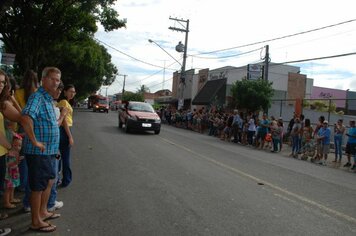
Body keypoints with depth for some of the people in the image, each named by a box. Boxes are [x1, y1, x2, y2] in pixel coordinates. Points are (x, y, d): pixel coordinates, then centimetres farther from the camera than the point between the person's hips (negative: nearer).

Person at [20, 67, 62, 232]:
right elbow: (26, 119, -36)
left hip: (48, 151, 10)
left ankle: (42, 212, 37)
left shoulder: (48, 98, 12)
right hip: (39, 151, -10)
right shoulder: (37, 97, -19)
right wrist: (35, 142, -28)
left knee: (49, 180, 21)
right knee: (38, 186, 3)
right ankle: (36, 222, 18)